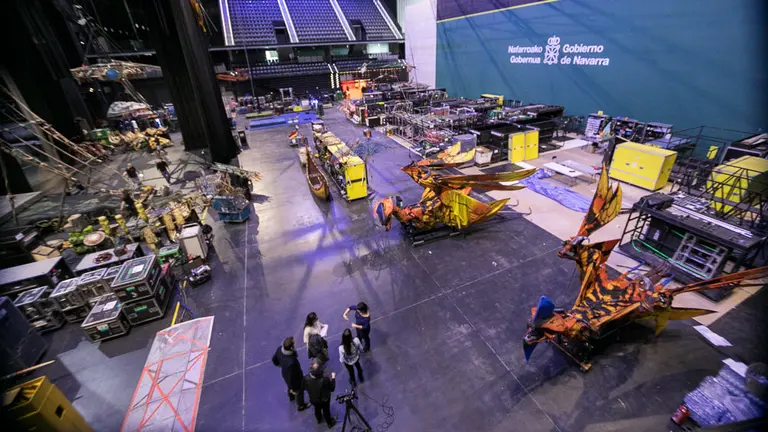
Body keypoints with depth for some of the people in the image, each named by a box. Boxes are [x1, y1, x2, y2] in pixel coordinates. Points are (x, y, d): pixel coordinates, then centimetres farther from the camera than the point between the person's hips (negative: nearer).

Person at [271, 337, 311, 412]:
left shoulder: (279, 349, -29)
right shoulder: (291, 362, -49)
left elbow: (274, 359, -6)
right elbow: (291, 376, -32)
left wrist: (280, 365, 16)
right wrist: (293, 389, -12)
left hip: (285, 374, 6)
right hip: (295, 378, -6)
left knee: (290, 386, 38)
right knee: (299, 391, 27)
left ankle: (291, 397, 70)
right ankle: (301, 406, 56)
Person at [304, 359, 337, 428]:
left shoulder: (306, 378, -34)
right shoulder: (325, 379, -42)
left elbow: (304, 387, -11)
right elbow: (332, 389, -24)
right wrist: (333, 378, -13)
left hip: (313, 399, 3)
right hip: (324, 399, -3)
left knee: (317, 409, 35)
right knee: (326, 411, 28)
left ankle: (319, 419, 63)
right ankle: (329, 423, 54)